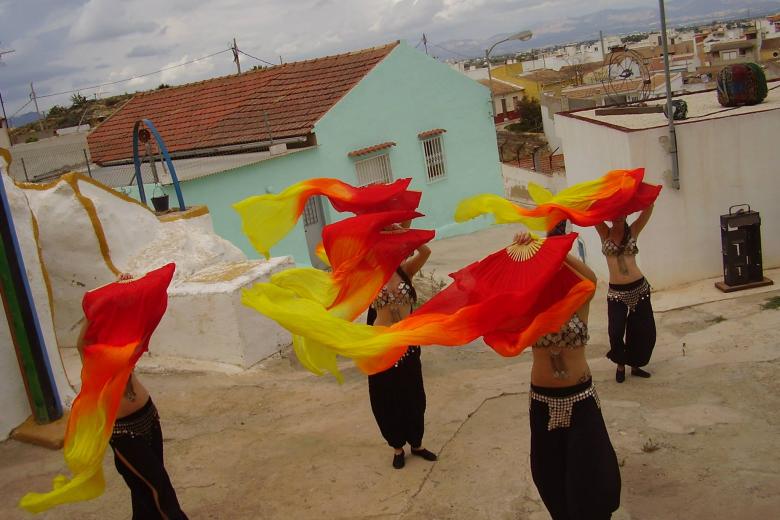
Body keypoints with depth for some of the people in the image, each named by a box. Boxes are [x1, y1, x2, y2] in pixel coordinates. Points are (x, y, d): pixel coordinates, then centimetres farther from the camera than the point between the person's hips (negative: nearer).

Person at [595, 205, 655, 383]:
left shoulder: (633, 231, 1)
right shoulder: (605, 233, -1)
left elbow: (648, 208, -8)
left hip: (639, 288, 1)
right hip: (616, 291, -1)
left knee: (644, 330, 9)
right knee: (616, 332, -4)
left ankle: (635, 365, 30)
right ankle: (620, 364, 24)